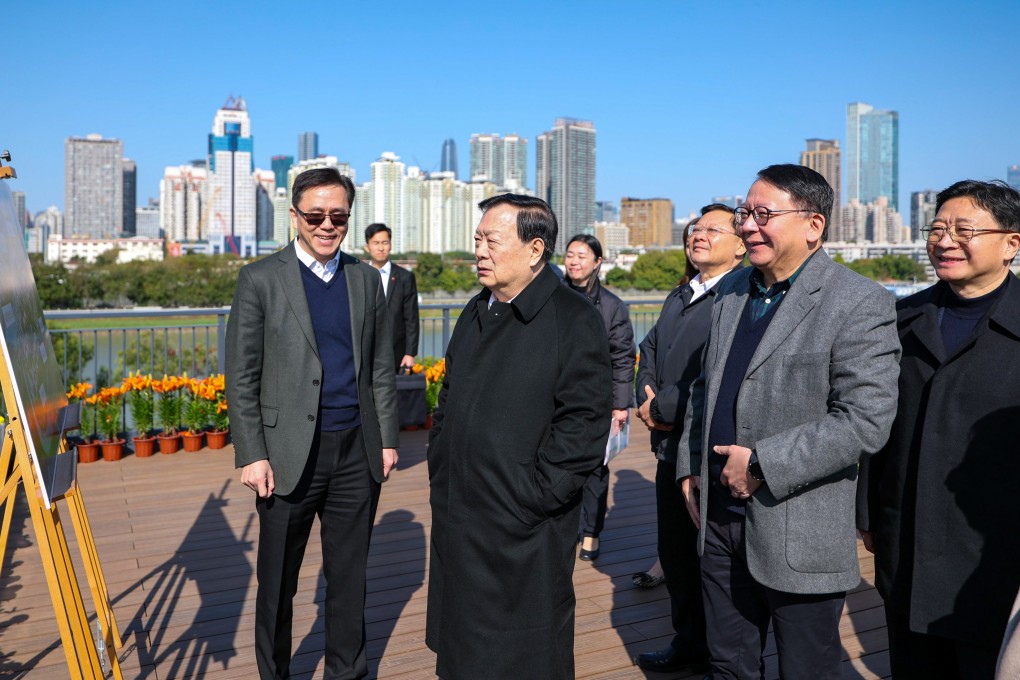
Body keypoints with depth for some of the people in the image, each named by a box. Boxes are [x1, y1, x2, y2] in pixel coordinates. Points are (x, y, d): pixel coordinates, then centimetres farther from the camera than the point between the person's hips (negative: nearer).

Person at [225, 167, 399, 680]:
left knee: (349, 575, 15)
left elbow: (380, 367, 10)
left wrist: (387, 438, 7)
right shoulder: (260, 280, -3)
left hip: (356, 451, 3)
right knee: (277, 581, 11)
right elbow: (241, 378, -4)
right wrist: (251, 455, -9)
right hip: (289, 454, -3)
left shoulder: (365, 279, 8)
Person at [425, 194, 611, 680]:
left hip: (525, 535, -7)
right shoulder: (476, 315, 12)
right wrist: (439, 473, 11)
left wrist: (534, 497, -17)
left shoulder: (575, 321, -12)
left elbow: (583, 424, -16)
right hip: (457, 522, 7)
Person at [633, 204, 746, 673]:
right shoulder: (679, 297, 15)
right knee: (675, 554, 20)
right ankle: (687, 643, 39)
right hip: (671, 450, 8)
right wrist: (647, 398, -1)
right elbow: (650, 348, 18)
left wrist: (661, 408, -15)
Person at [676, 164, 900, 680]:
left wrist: (763, 464, -21)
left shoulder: (859, 303, -13)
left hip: (799, 534, -6)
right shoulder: (731, 290, 8)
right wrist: (690, 466, 9)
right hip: (719, 519, 6)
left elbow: (866, 420, -21)